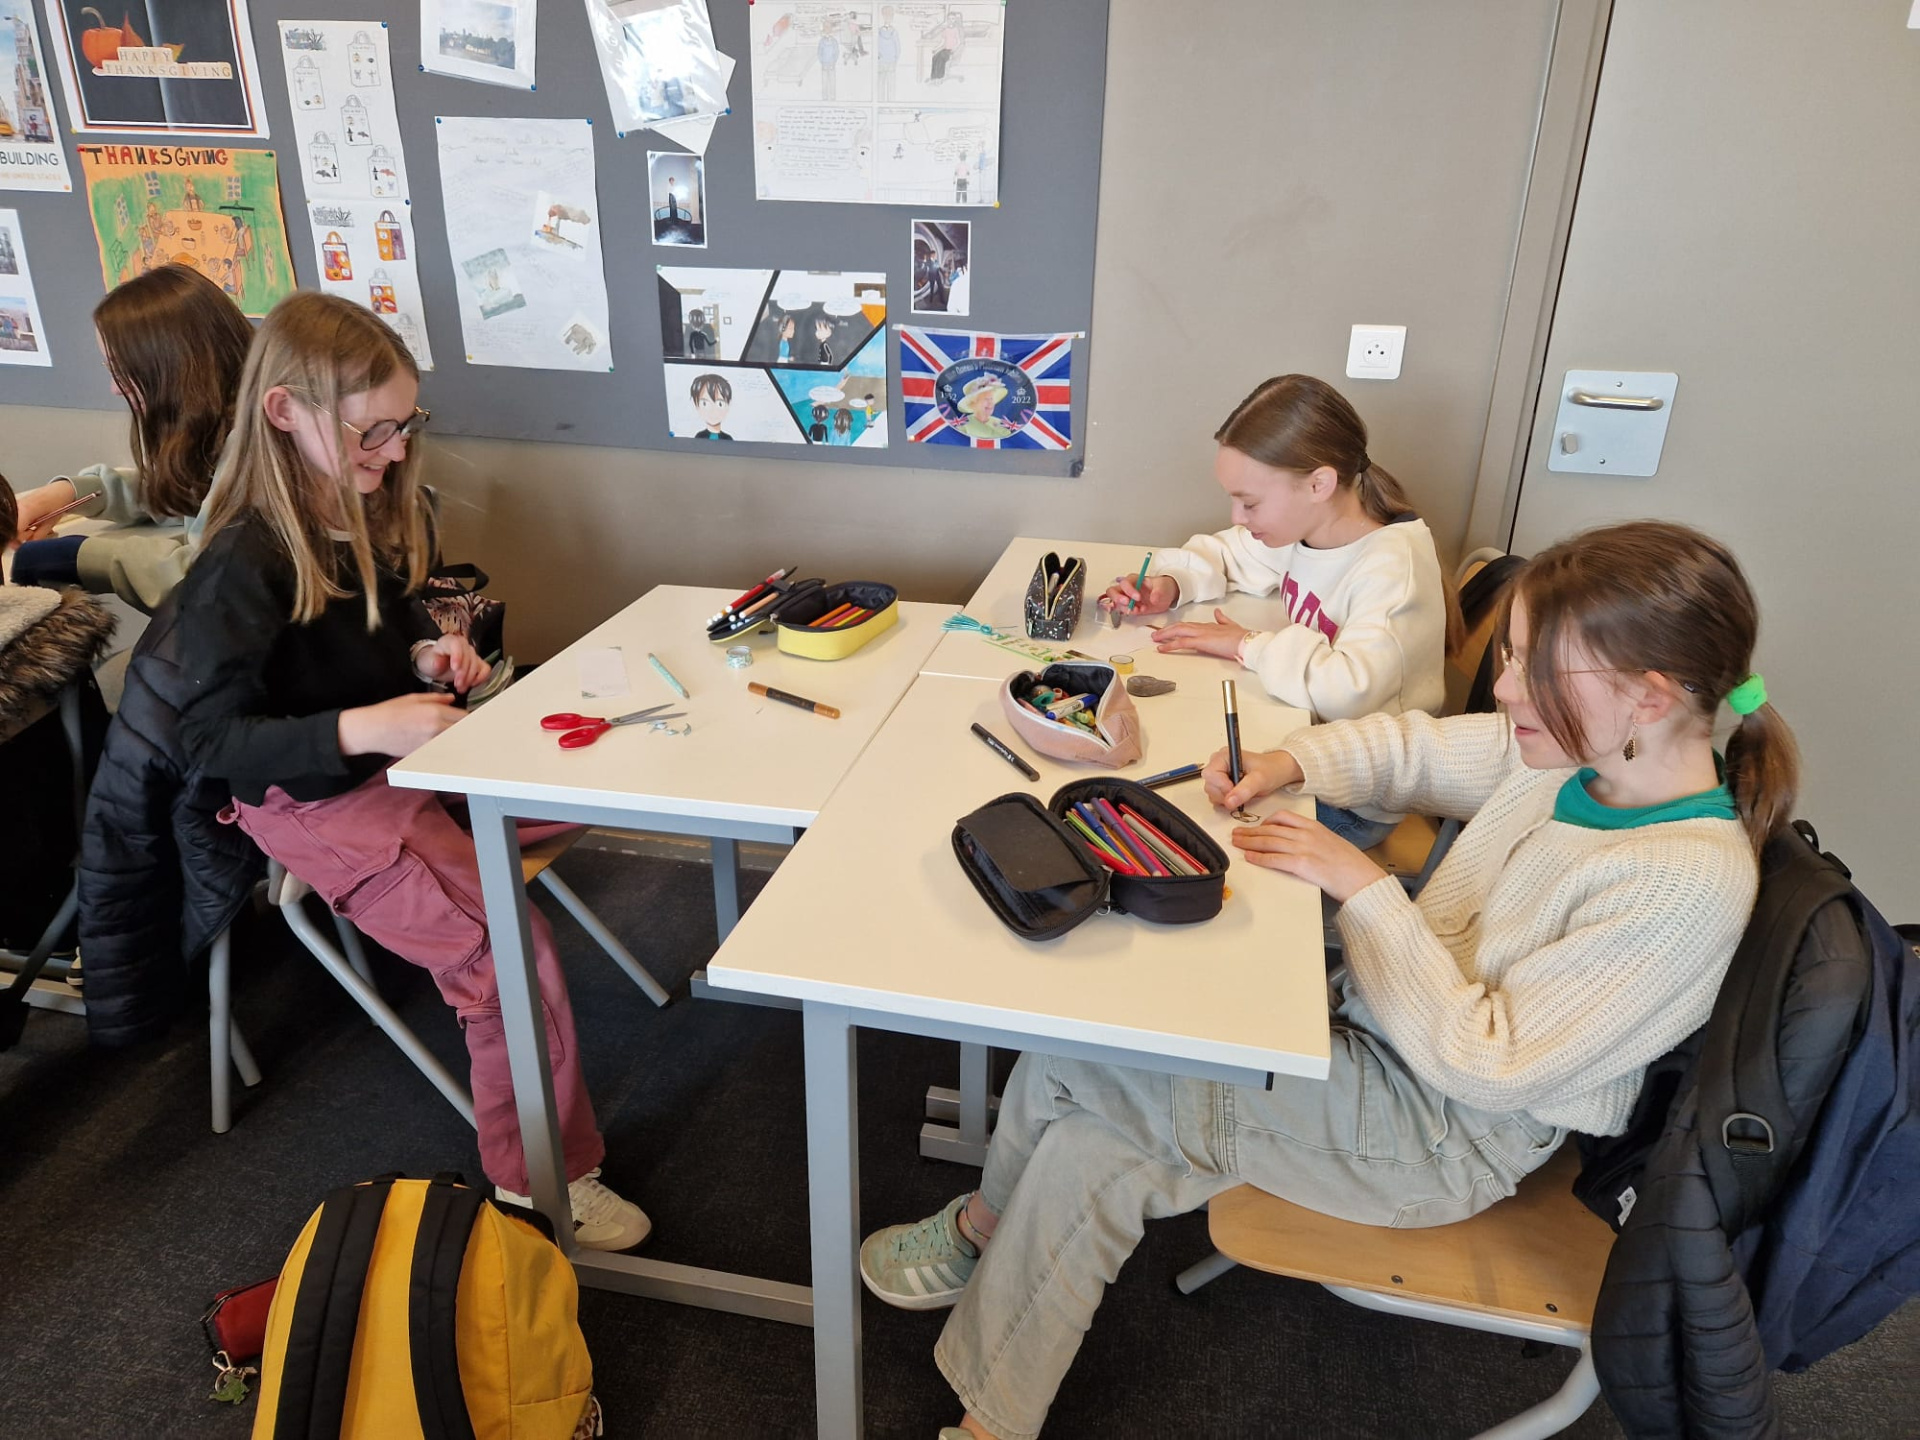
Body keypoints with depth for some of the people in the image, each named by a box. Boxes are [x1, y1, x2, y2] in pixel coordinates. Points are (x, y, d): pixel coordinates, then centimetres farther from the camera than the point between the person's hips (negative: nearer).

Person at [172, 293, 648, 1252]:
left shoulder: (374, 516, 4)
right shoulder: (244, 563, -20)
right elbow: (211, 737, -21)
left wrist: (431, 654, -1)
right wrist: (361, 729, -33)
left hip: (406, 756, 9)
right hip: (316, 798, -9)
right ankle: (540, 1188, -2)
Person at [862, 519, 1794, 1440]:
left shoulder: (1691, 883, -27)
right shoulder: (1573, 751, -6)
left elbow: (1486, 1068, -25)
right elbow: (1413, 747, 10)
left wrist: (1366, 889, -25)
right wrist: (1289, 762, -8)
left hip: (1450, 1133, -7)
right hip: (1370, 1017, 7)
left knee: (1065, 1066, -15)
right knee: (1087, 1144, -7)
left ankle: (988, 1224, 15)